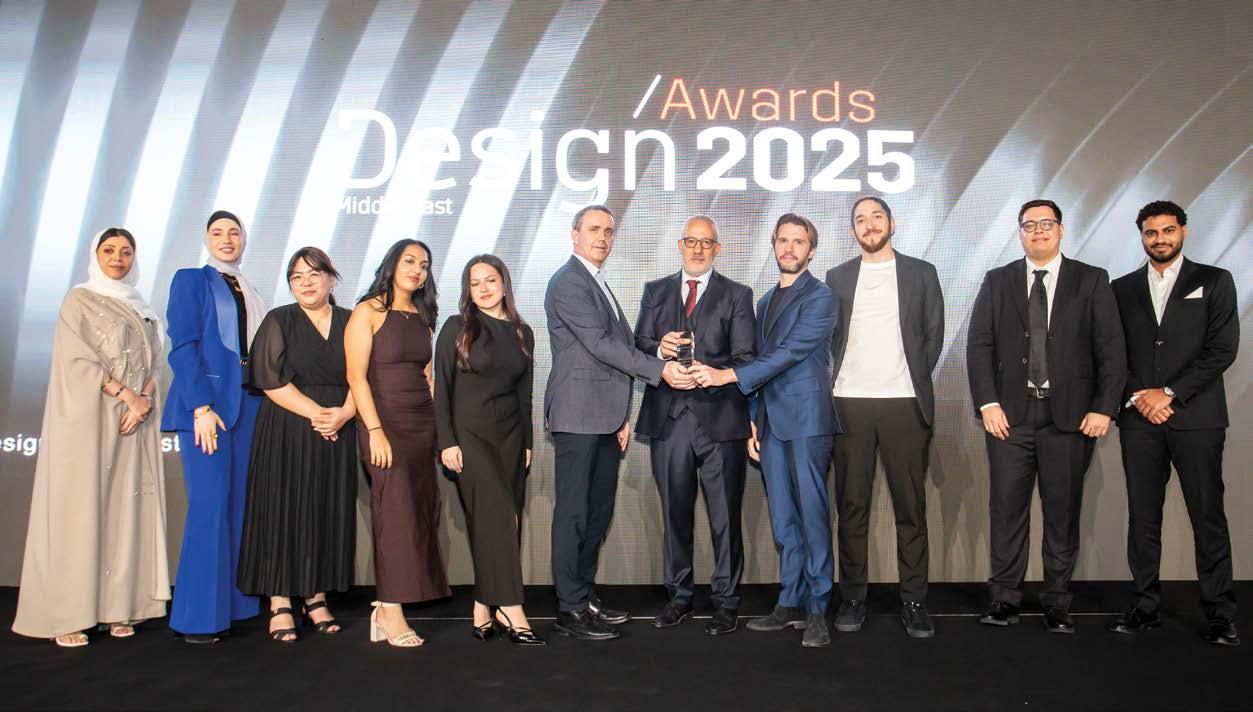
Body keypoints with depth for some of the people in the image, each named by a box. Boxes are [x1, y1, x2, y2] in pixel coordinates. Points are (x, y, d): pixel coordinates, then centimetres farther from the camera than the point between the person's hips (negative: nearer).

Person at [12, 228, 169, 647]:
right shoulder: (79, 300, 2)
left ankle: (117, 607, 5)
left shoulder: (141, 308, 17)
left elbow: (152, 364, 12)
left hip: (133, 421, 5)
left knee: (126, 508, 2)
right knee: (80, 507, -6)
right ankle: (66, 616, -4)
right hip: (89, 418, -5)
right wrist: (124, 392, -14)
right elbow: (78, 358, -8)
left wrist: (143, 400, -6)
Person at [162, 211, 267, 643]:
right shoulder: (191, 281, 3)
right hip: (206, 403, -6)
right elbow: (182, 347, -7)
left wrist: (263, 402, 7)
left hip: (248, 404, 6)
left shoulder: (249, 294, 20)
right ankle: (198, 616, -1)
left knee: (240, 504, 5)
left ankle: (230, 604, 13)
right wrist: (201, 407, -17)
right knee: (209, 505, -9)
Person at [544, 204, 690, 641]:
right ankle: (570, 610, 2)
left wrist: (622, 417, 17)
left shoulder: (599, 285, 22)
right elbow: (599, 343, -16)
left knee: (599, 510, 11)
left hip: (605, 418, 9)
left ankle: (585, 598, 21)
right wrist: (659, 369, -17)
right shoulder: (568, 282, -7)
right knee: (573, 511, -4)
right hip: (578, 416, -9)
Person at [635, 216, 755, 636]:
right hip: (668, 417, 3)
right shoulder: (655, 292, 15)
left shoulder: (736, 296, 7)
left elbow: (744, 359, -1)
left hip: (720, 418, -2)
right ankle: (679, 596, 23)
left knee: (725, 515, 1)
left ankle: (726, 602, 13)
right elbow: (637, 345, 10)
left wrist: (709, 371, -18)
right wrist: (659, 350, -12)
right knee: (674, 513, 10)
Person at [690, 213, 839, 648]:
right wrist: (753, 423, 16)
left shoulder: (820, 297, -4)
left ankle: (817, 611, 2)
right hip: (772, 423, 7)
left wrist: (727, 376, -20)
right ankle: (791, 604, 17)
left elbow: (791, 352, -15)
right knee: (783, 521, 9)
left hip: (807, 420, -7)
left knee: (812, 517, -5)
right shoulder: (766, 301, 20)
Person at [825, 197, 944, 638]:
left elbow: (934, 334, 9)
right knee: (851, 507, 4)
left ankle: (914, 601, 9)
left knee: (910, 507, 2)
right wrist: (837, 386, 3)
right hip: (849, 404, 1)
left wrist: (915, 381, 5)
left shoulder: (921, 273, 9)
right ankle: (852, 598, 12)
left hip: (904, 403, -1)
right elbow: (828, 338, 11)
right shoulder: (837, 278, 12)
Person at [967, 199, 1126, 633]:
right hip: (1010, 415, 1)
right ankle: (1005, 598, 12)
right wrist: (987, 403, -6)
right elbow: (978, 345, 4)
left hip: (1070, 415, 0)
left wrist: (1104, 408, -6)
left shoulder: (1091, 281, 6)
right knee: (1007, 508, 2)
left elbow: (1111, 348, 2)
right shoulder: (997, 282, 9)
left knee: (1063, 511, 5)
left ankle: (1057, 602, 15)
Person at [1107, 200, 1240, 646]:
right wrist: (1139, 396, -6)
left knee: (1208, 517, 0)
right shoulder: (1123, 289, 13)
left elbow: (1222, 349, -3)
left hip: (1196, 417, -2)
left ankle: (1220, 613, 8)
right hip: (1139, 420, 2)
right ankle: (1146, 607, 12)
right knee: (1142, 517, 4)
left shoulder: (1214, 282, 7)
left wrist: (1171, 393, -10)